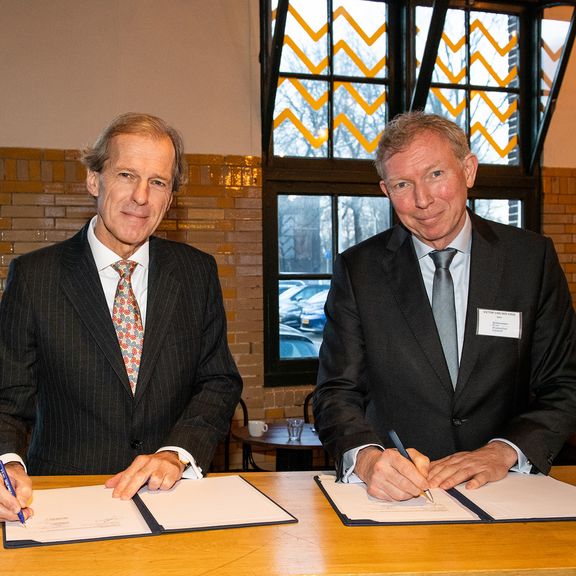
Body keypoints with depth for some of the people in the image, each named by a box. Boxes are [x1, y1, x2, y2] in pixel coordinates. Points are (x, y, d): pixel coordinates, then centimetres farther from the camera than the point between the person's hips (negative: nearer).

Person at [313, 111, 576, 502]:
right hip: (396, 494, -1)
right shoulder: (358, 270, 1)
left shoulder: (532, 257, 4)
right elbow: (338, 393, -4)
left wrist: (503, 452, -14)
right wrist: (367, 458, -25)